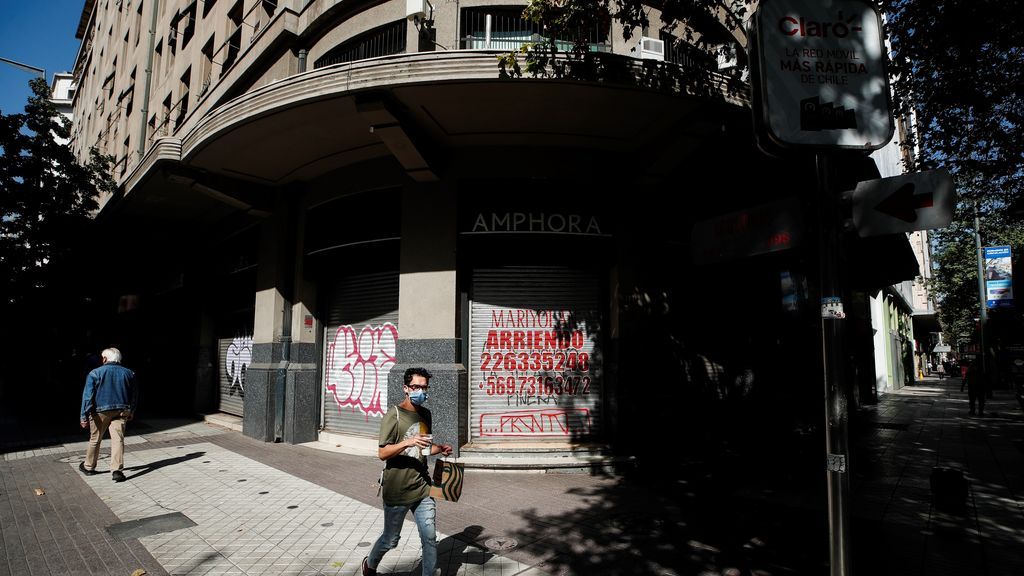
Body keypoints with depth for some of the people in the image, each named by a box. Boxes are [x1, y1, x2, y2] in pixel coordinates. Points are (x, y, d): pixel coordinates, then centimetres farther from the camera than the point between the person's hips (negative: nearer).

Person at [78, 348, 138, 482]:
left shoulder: (95, 373, -4)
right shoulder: (129, 373, 7)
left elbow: (88, 395, -8)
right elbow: (134, 395, 14)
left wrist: (84, 416, -6)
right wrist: (131, 412, 25)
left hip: (100, 411, -1)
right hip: (121, 411, 2)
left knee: (95, 439, 15)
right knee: (118, 439, -2)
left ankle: (88, 467, 32)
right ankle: (117, 470, -11)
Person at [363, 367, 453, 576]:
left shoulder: (425, 414, 7)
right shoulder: (394, 415, -12)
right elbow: (382, 453, -15)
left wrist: (440, 449, 0)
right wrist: (407, 442, -30)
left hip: (422, 489, 5)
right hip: (397, 490, -4)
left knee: (430, 537, 2)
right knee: (391, 539, 14)